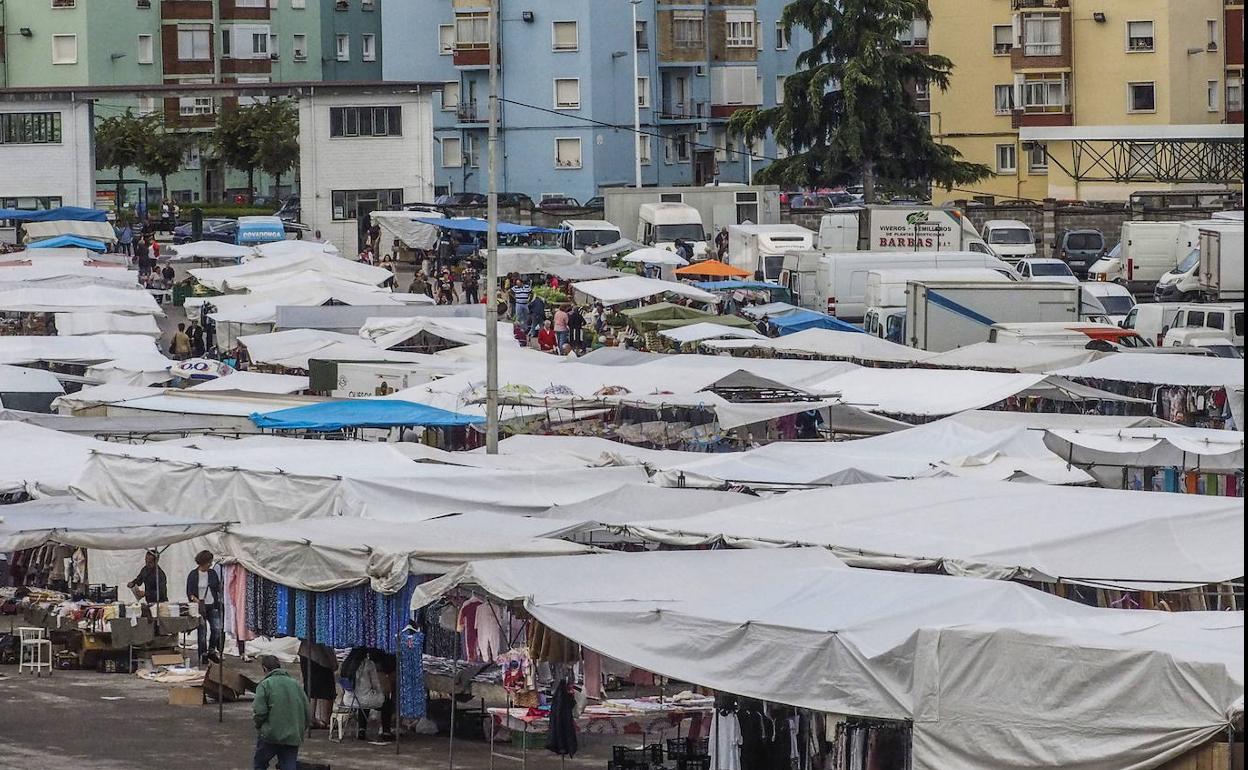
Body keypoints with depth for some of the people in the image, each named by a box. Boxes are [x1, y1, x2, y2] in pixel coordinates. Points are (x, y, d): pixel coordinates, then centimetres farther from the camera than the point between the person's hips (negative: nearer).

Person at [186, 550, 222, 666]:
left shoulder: (212, 573, 7)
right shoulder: (193, 575, -2)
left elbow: (218, 588, 11)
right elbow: (189, 592, -1)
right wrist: (195, 599, -18)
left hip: (213, 606, 3)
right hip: (200, 607, -3)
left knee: (217, 629, -8)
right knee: (202, 632, 1)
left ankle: (211, 650, 12)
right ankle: (203, 655, 11)